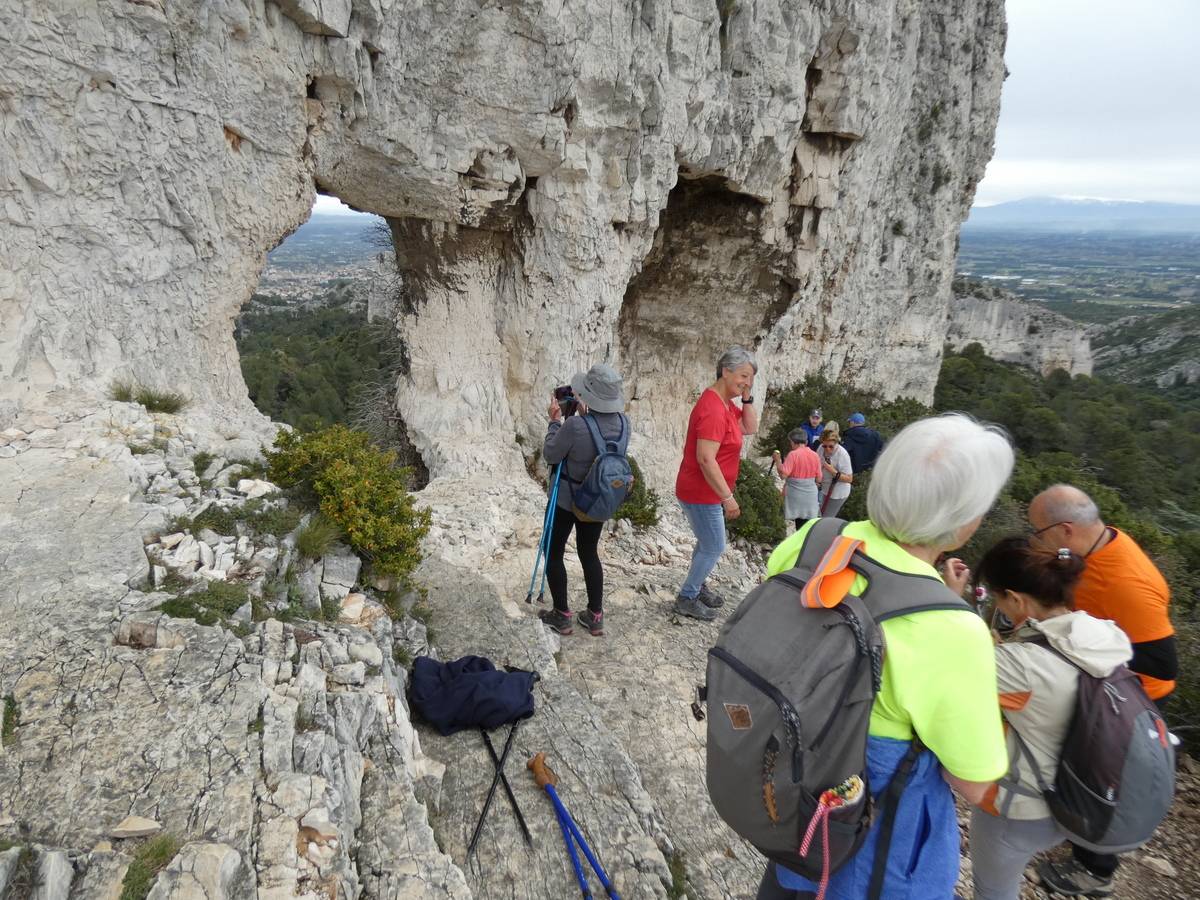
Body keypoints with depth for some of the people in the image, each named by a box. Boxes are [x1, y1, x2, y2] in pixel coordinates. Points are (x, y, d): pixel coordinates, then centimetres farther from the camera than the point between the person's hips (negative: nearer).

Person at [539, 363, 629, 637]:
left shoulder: (575, 425, -29)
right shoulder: (623, 422, -11)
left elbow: (550, 455, -14)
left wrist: (555, 420, -5)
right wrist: (585, 414, 5)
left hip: (567, 499, -5)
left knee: (553, 552, 13)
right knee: (589, 553, 20)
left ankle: (561, 616, 22)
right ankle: (595, 617, 26)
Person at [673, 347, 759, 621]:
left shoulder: (726, 403, 6)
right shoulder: (712, 409, -25)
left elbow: (750, 428, 10)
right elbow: (706, 459, -29)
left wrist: (747, 398, -3)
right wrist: (728, 497, -26)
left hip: (706, 492, 10)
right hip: (701, 493, -10)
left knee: (708, 543, 24)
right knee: (715, 547, 2)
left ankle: (697, 586, 41)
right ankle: (686, 599, 16)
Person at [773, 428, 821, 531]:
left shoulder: (793, 454, -11)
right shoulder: (815, 455, 4)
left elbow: (783, 474, -17)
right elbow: (818, 479, 7)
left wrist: (777, 460, -4)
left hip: (795, 495, -4)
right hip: (810, 496, 4)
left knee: (800, 527, 0)